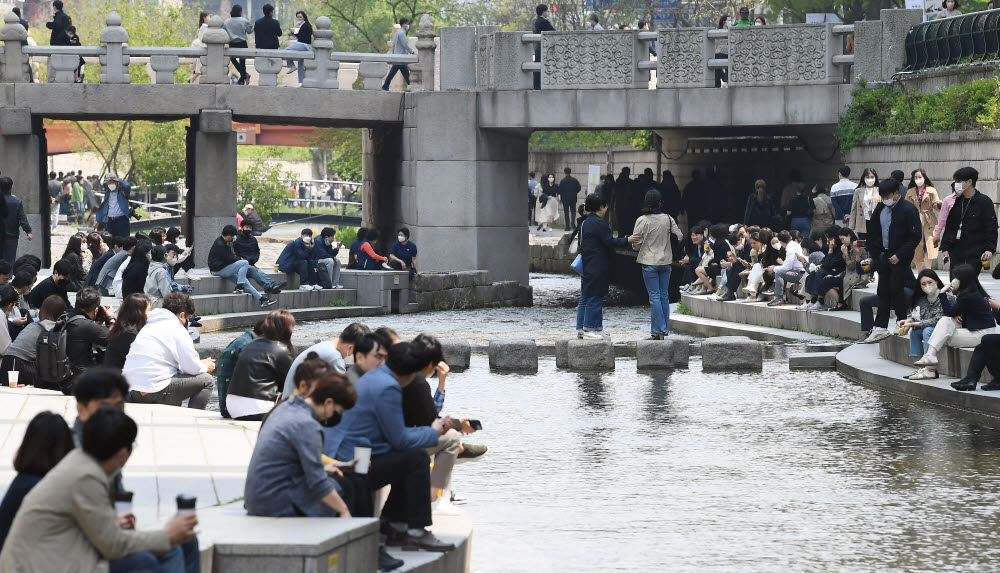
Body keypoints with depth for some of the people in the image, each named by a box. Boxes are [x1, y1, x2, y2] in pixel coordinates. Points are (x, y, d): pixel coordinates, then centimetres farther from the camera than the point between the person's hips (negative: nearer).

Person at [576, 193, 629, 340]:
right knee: (595, 298, -4)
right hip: (598, 268, -10)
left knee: (585, 298, 11)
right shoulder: (599, 223, -15)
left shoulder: (584, 223, 14)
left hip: (587, 267, 10)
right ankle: (590, 329, -1)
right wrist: (627, 241, -13)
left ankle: (581, 328, 14)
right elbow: (609, 242, -17)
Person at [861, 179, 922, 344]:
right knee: (883, 291, 6)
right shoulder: (880, 209, 7)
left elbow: (915, 236, -13)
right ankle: (880, 328, 8)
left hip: (900, 258, -6)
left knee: (895, 289, -7)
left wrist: (899, 255, -16)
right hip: (884, 255, 6)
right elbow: (873, 230, 18)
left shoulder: (908, 210, -12)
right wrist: (874, 253, 11)